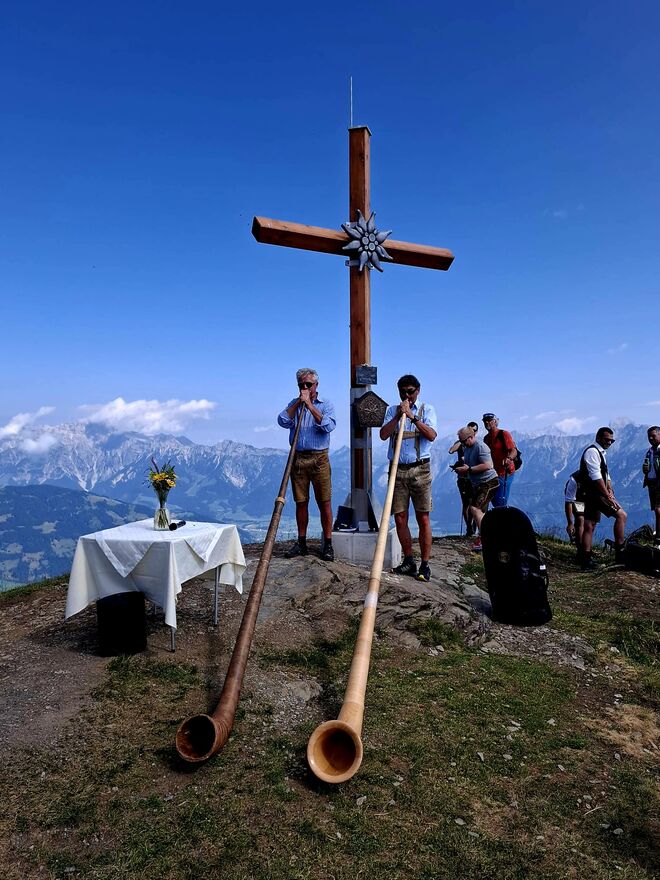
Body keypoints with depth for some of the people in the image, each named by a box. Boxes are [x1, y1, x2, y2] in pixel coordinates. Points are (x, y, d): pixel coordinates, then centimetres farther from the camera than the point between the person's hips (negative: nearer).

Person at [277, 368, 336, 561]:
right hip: (297, 458, 3)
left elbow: (329, 426, -14)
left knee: (324, 502, -2)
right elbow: (283, 421, -4)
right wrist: (299, 402, -7)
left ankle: (328, 544, 5)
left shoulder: (325, 404, 5)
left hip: (319, 458, -3)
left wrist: (309, 404, -14)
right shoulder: (294, 404, 14)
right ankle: (302, 543, 18)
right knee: (300, 502, 8)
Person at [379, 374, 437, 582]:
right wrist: (398, 416, -10)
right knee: (399, 518, 4)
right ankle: (408, 561, 16)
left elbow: (432, 435, -10)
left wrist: (412, 417, -16)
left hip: (420, 469, -2)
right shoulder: (392, 410, 12)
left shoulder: (426, 409, 6)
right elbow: (383, 435, -2)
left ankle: (425, 565, 4)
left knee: (423, 518, -2)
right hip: (398, 470, 2)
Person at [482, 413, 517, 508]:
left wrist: (508, 458, -42)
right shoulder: (486, 438, 12)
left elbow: (513, 451, -21)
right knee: (494, 501, 12)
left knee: (501, 503, -11)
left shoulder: (503, 434, -10)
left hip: (504, 473, -8)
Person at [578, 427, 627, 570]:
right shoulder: (592, 451, -13)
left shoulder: (601, 452, 19)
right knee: (621, 514, -11)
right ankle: (619, 553, -7)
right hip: (594, 493, -10)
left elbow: (606, 476, 20)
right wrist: (609, 497, -20)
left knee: (589, 526, 7)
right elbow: (596, 478, -20)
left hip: (596, 495, 10)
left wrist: (610, 492, 4)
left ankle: (586, 561, 9)